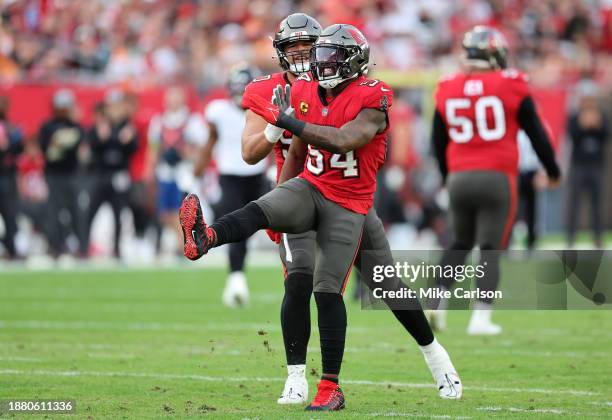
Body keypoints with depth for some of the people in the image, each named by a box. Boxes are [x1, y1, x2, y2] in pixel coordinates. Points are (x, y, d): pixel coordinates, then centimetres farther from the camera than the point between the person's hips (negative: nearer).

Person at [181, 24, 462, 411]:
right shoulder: (307, 93, 6)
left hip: (348, 204, -4)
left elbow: (344, 140, -30)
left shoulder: (372, 100, -13)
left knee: (328, 290, -9)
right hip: (309, 188, 4)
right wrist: (280, 214, 16)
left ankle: (331, 389, -3)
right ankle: (204, 238, -61)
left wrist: (289, 121, -34)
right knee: (261, 210, -28)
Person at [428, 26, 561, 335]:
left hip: (459, 178, 3)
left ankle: (438, 300, 3)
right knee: (491, 249, 2)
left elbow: (438, 143, 15)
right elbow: (536, 133, 2)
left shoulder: (447, 91, 6)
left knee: (459, 243, 19)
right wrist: (552, 170, 18)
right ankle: (481, 318, -3)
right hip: (497, 178, -3)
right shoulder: (511, 87, -5)